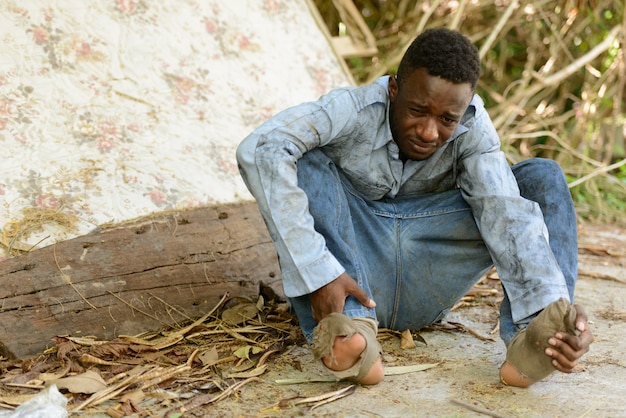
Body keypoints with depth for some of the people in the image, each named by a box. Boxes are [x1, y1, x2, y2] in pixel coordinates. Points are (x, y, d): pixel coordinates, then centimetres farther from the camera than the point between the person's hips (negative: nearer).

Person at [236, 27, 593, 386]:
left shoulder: (472, 125, -9)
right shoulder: (353, 110, -17)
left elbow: (505, 210, -23)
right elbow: (259, 151, -34)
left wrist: (552, 302, -40)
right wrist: (318, 274, -41)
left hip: (422, 293, 2)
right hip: (349, 275, -2)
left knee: (543, 178, -9)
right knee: (304, 161, -25)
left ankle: (532, 341, -30)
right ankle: (350, 325, -36)